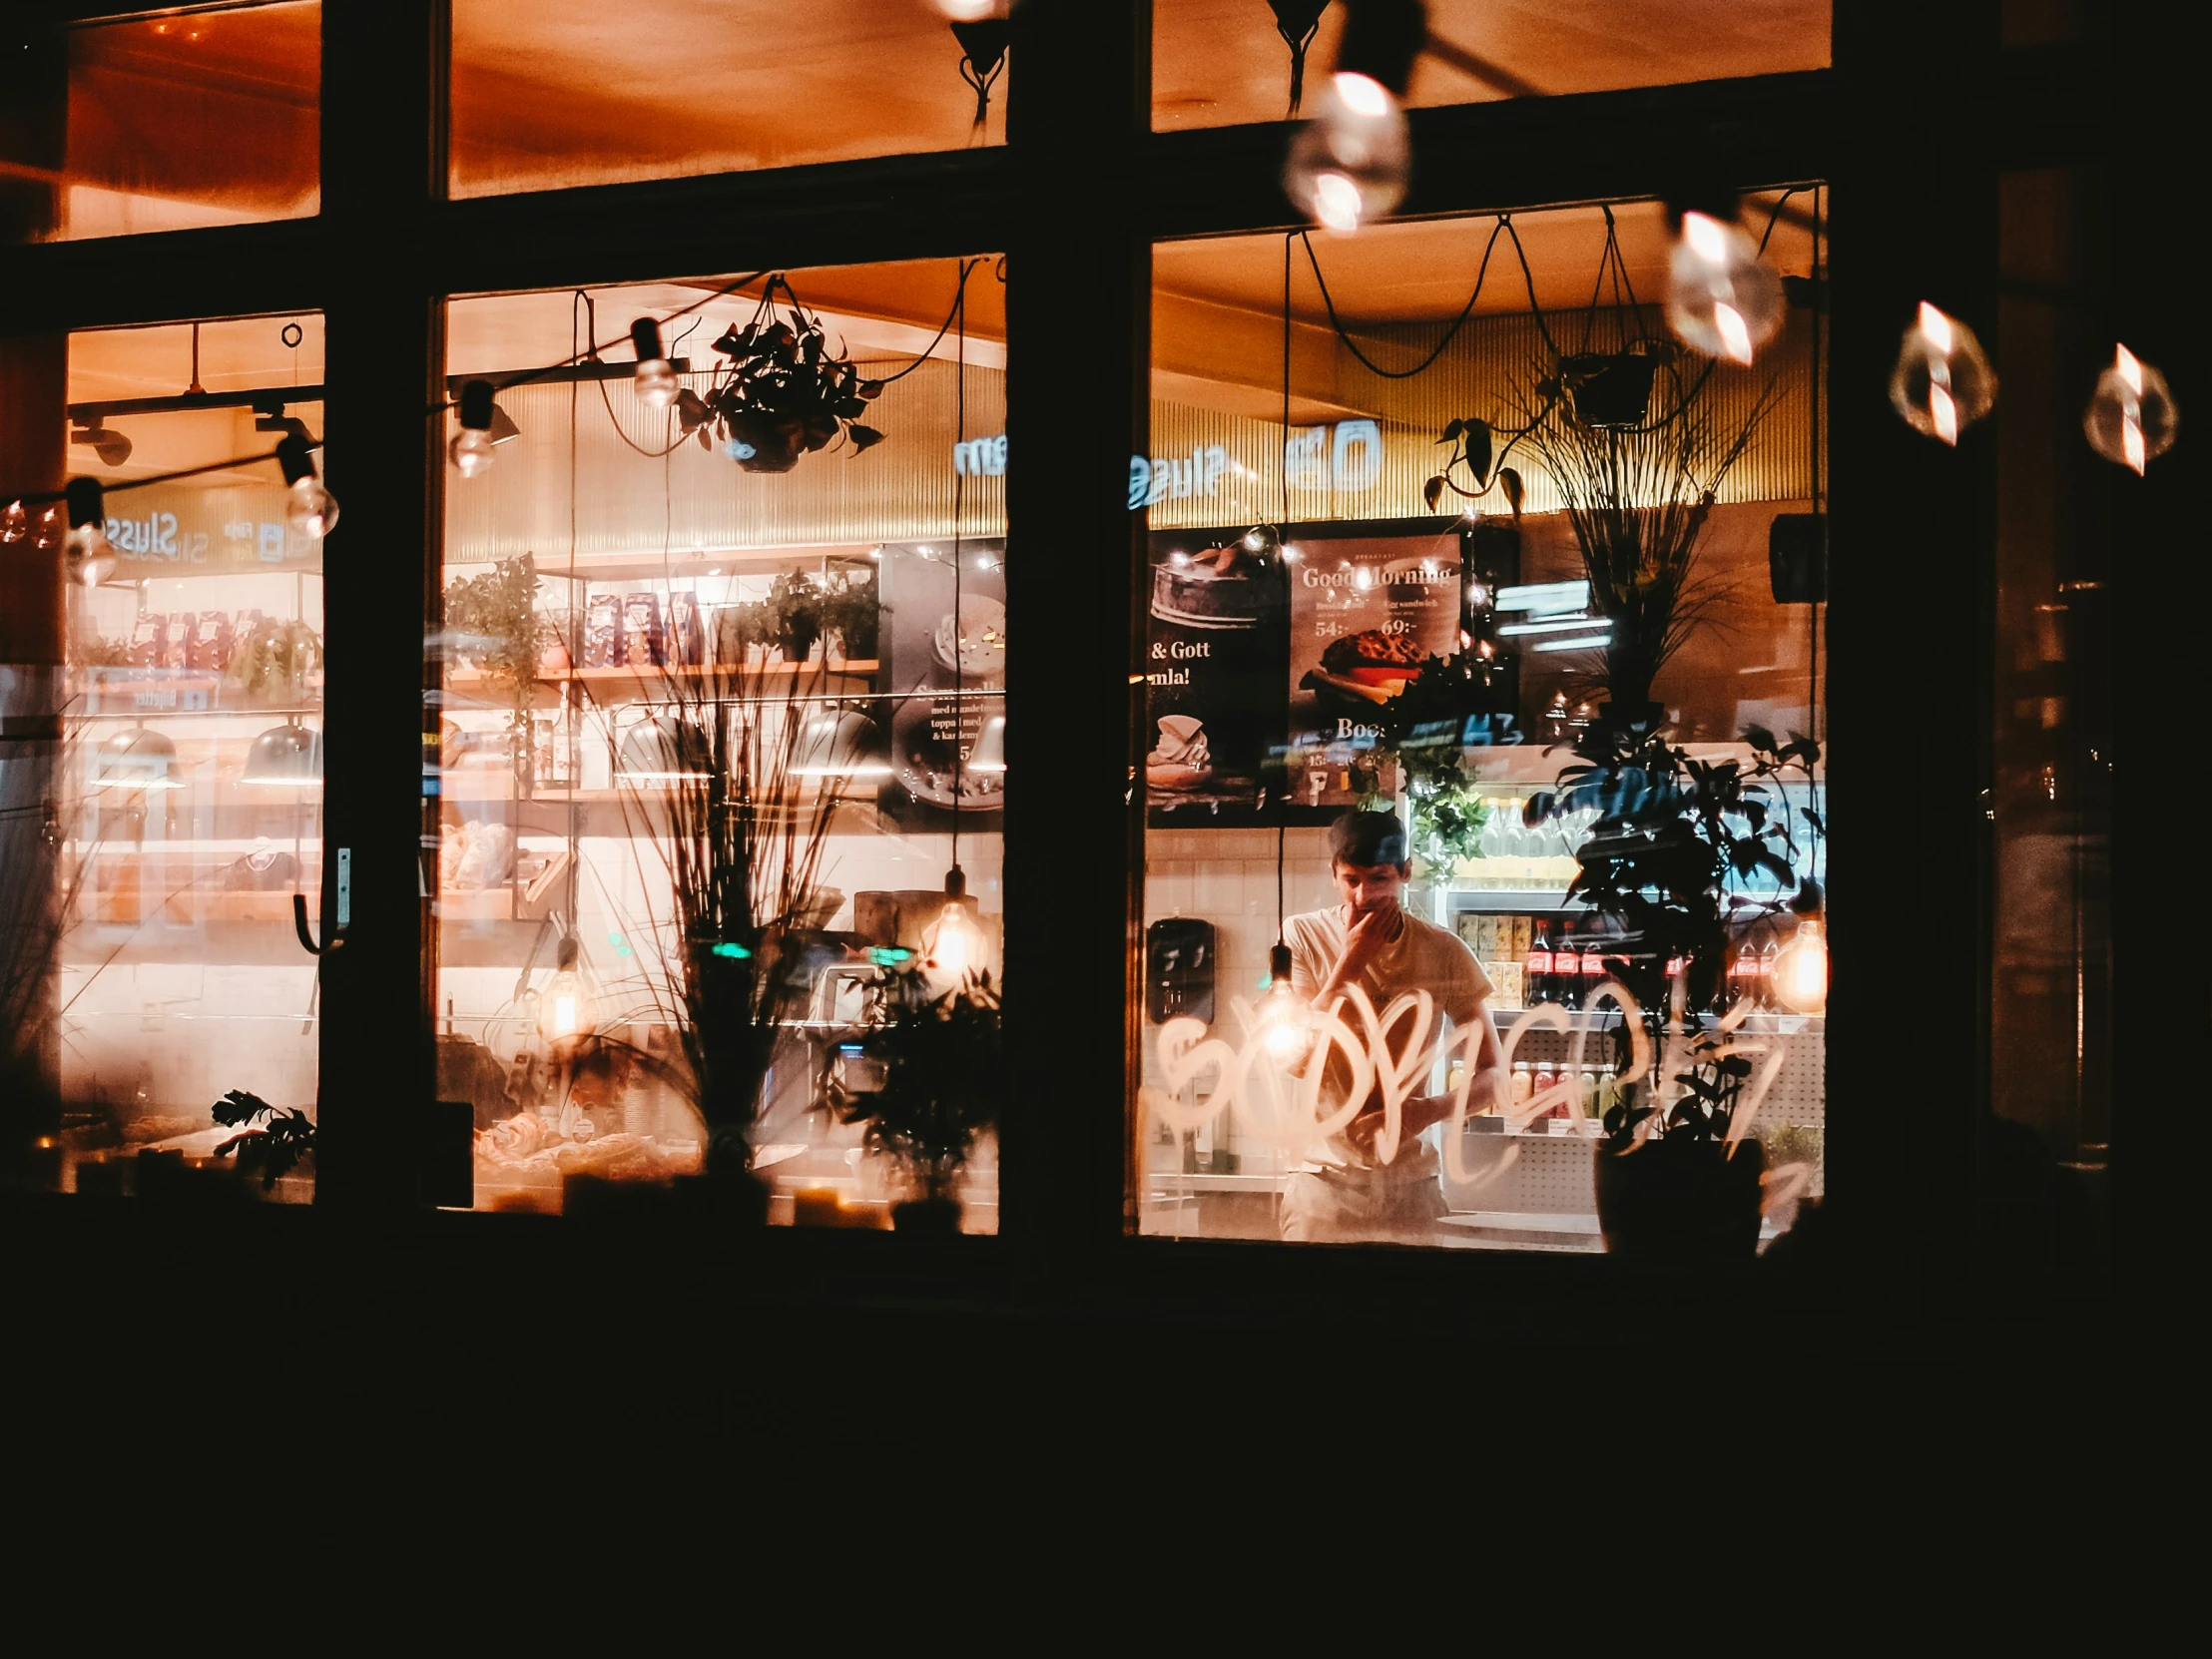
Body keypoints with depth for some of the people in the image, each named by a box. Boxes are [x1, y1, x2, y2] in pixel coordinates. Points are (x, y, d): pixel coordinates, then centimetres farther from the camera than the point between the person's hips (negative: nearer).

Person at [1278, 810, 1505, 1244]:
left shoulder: (1444, 952, -3)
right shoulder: (1303, 937, -5)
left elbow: (1490, 1073, 1)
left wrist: (1430, 1110, -19)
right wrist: (1350, 962, -17)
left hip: (1410, 1180, 1)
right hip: (1324, 1173, -1)